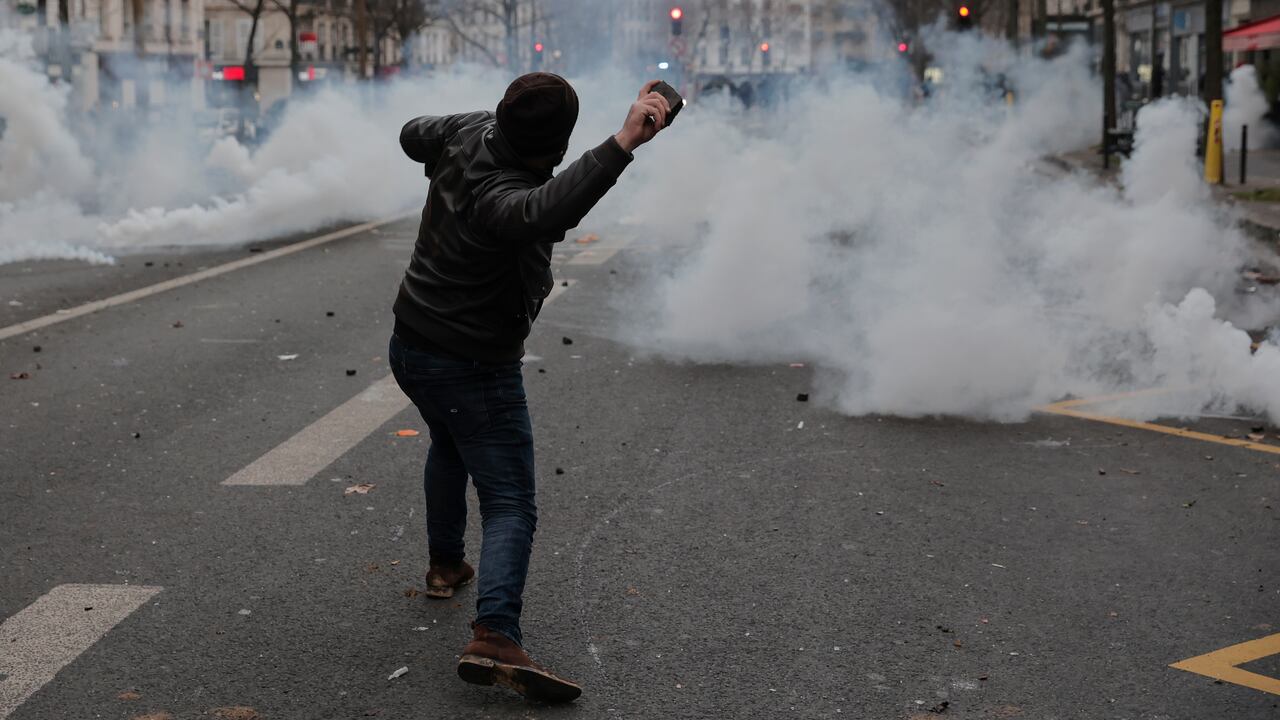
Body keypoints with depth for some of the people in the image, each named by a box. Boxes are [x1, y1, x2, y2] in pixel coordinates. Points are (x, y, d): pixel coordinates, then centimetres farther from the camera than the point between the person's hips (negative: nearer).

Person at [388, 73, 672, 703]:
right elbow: (546, 212, -58)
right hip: (473, 368, -9)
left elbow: (413, 135, 17)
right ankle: (494, 637, -24)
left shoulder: (468, 133, -7)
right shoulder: (502, 196, -33)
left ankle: (445, 564, 50)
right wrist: (622, 145, -61)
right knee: (510, 505, -9)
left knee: (449, 443, 35)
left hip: (410, 344, 9)